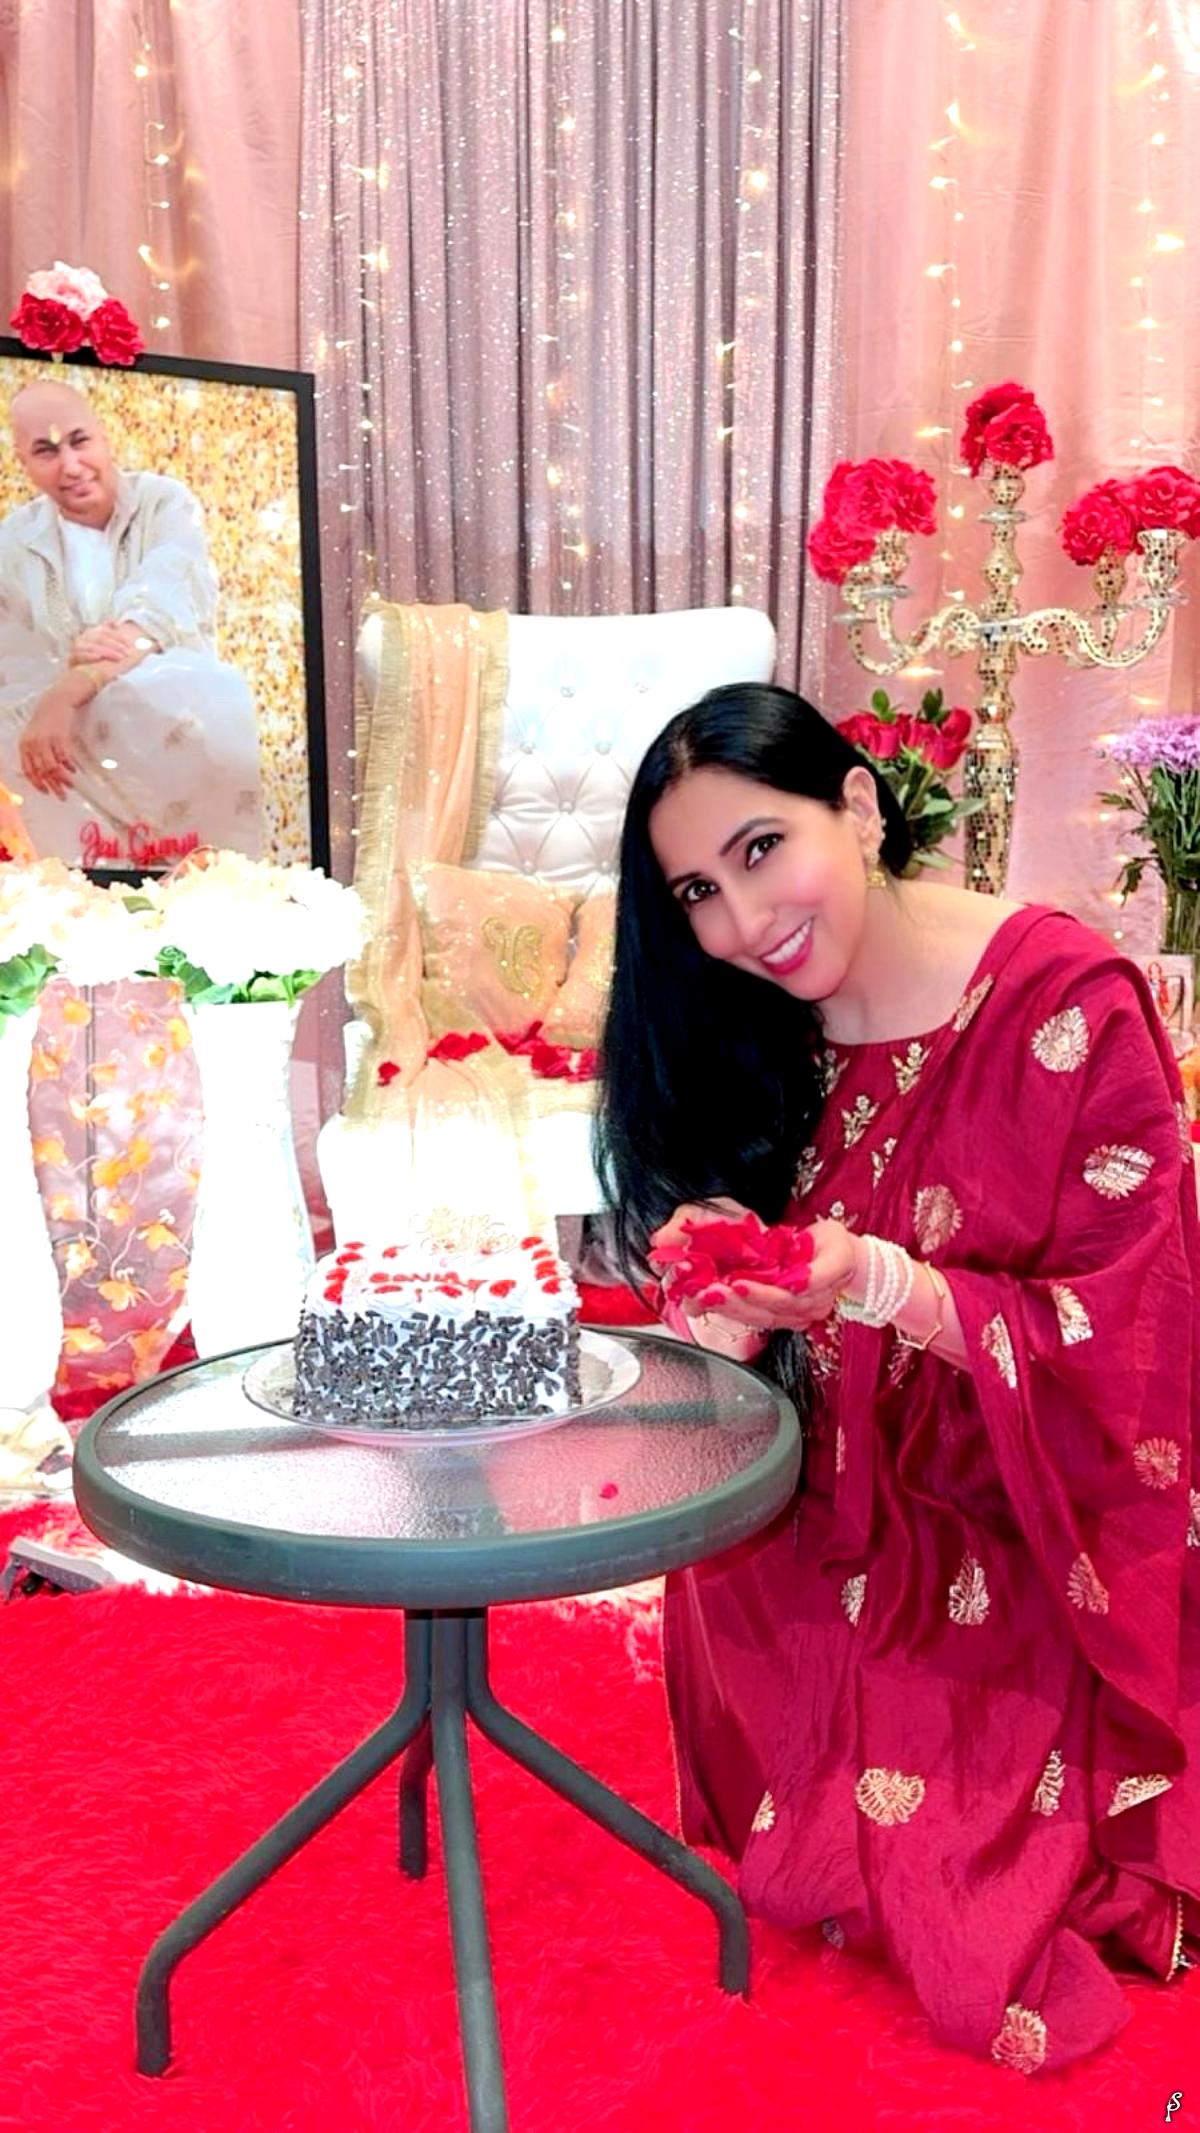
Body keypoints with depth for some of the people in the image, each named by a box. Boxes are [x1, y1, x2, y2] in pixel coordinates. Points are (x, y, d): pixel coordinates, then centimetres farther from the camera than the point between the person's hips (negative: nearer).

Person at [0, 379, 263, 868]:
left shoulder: (166, 503, -2)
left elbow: (163, 612, -20)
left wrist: (66, 695, -34)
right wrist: (70, 661, -25)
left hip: (178, 722, -3)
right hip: (75, 742, 3)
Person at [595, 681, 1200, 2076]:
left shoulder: (1065, 1007, -19)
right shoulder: (762, 1044, 0)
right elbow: (736, 1375, 3)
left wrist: (880, 1286, -33)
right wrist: (728, 1296, -21)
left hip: (1022, 1568, -4)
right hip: (832, 1534, 5)